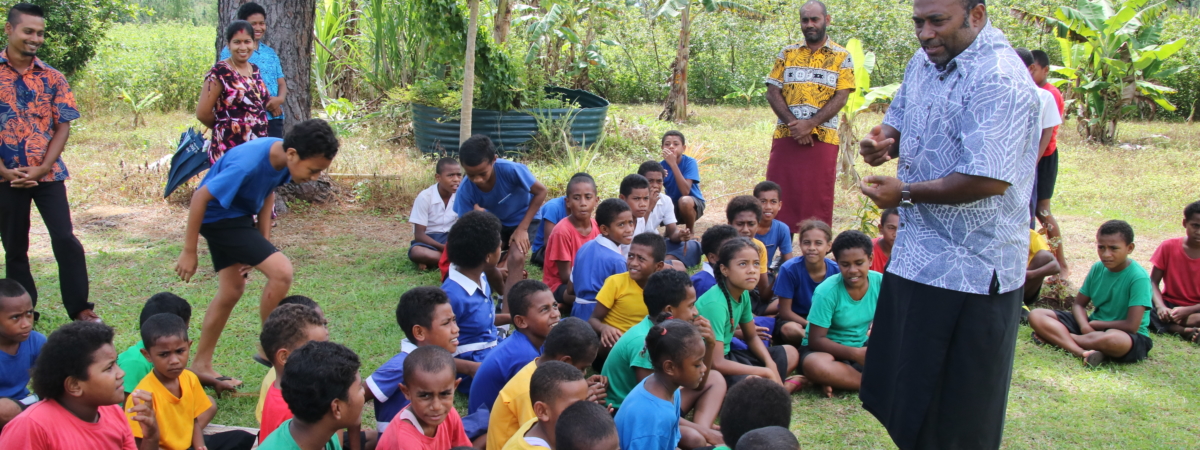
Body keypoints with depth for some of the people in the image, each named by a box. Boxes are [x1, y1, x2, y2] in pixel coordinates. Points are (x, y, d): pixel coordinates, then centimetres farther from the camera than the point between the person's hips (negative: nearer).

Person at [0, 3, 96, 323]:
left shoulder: (52, 78, 3)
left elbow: (63, 127, 1)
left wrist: (41, 169, -10)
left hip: (48, 175, 0)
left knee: (65, 240, -8)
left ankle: (80, 308, 1)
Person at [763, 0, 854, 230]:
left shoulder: (841, 57, 4)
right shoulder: (787, 53, 10)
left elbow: (840, 98, -5)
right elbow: (773, 92, 3)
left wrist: (810, 124, -17)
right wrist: (793, 124, -11)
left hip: (822, 139, -2)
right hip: (786, 137, 2)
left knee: (818, 199, 0)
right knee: (780, 197, 2)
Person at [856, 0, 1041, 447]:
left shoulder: (999, 80, -21)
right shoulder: (925, 61, 8)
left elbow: (989, 179, -28)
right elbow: (900, 120, 23)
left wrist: (905, 192, -18)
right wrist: (884, 141, -2)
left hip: (971, 268, -9)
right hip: (916, 253, 9)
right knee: (901, 390, 21)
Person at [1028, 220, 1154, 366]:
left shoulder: (1139, 277, -17)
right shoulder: (1097, 268, 2)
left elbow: (1131, 326, -21)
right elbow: (1079, 304, 5)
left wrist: (1094, 324, -9)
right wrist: (1085, 326, -17)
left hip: (1131, 338, -6)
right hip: (1093, 327, 6)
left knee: (1115, 339, -45)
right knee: (1036, 316, -9)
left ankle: (1058, 337, -21)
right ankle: (1083, 352, -32)